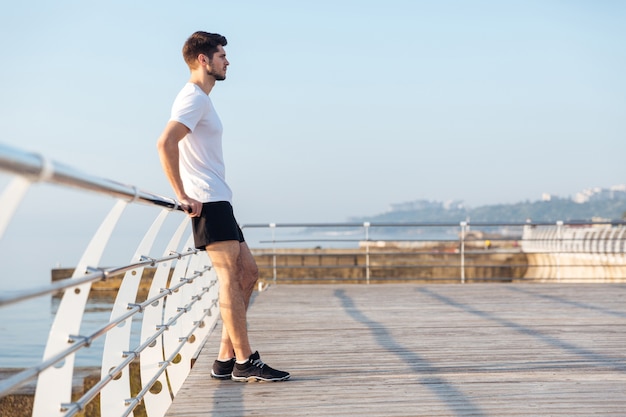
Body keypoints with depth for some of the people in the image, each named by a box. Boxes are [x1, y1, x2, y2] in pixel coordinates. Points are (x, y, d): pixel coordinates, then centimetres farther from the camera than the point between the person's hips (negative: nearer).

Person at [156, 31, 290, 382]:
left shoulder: (201, 99, 22)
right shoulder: (193, 97, -10)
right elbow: (165, 144, -25)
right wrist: (183, 195, -22)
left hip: (218, 202, 10)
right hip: (209, 203, -10)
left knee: (248, 271, 9)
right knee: (231, 277, -10)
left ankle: (226, 359, 10)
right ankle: (245, 361, -8)